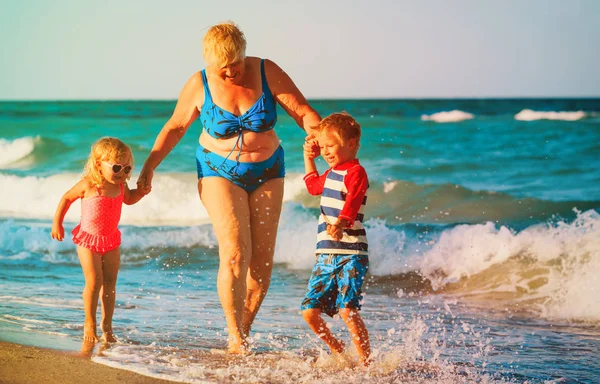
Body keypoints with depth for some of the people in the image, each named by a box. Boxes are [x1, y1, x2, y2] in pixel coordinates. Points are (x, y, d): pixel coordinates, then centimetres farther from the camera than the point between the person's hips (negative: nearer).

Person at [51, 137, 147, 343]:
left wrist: (142, 190, -1)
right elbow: (66, 198, -5)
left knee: (110, 283, 4)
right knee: (94, 282, -10)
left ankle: (107, 324, 16)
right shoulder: (88, 185, -20)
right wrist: (57, 223, -3)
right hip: (88, 240, -5)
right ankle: (90, 324, 5)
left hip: (111, 240, 5)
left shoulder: (121, 186, -5)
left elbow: (129, 199, 18)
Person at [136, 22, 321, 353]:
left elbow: (304, 112, -11)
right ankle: (235, 336, -9)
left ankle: (243, 331, 16)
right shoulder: (199, 86, -10)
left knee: (262, 260, 0)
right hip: (220, 173, -2)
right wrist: (149, 166, -3)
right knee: (235, 254, -18)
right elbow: (175, 127, 4)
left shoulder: (267, 73, -12)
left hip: (266, 173, 2)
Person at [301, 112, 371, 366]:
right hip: (326, 255, 9)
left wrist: (340, 224, -43)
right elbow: (314, 186, 43)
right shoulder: (331, 173, 20)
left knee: (347, 309, -19)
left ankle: (366, 363, -14)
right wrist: (308, 157, 39)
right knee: (309, 310, 2)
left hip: (350, 255, -8)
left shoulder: (355, 172, -8)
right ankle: (337, 351, 23)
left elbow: (353, 202, -26)